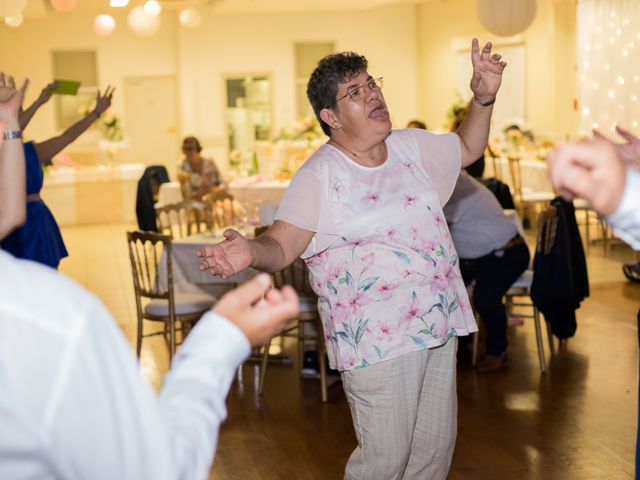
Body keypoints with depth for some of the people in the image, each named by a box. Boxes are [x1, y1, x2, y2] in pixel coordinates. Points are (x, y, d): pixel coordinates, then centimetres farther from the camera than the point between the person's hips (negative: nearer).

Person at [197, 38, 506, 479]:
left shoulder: (411, 146, 7)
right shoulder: (318, 177, -12)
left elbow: (467, 148, 24)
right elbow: (282, 245, -18)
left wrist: (484, 97, 8)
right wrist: (251, 252, -40)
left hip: (438, 324, 7)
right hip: (377, 339, -7)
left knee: (437, 444, 17)